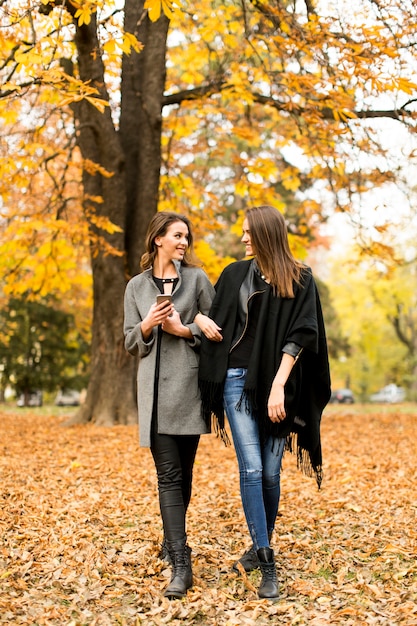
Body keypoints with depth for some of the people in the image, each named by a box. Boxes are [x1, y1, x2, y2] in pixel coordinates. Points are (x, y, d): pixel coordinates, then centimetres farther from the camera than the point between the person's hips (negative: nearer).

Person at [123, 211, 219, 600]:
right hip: (155, 388, 0)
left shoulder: (196, 278, 6)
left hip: (189, 385, 0)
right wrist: (147, 326, -9)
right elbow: (130, 342, 11)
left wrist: (184, 329, -11)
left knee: (183, 472, 8)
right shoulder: (136, 286, 11)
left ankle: (172, 541, 30)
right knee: (168, 474, -6)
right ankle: (180, 564, -7)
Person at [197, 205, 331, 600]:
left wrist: (279, 384, -15)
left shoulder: (300, 279, 1)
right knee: (251, 470, -8)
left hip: (275, 383, -1)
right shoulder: (235, 275, 10)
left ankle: (260, 547, 25)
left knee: (270, 473, 5)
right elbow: (216, 324, 17)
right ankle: (267, 564, -3)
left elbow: (300, 335, -7)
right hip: (238, 379, 1)